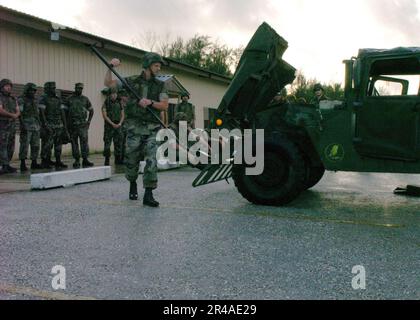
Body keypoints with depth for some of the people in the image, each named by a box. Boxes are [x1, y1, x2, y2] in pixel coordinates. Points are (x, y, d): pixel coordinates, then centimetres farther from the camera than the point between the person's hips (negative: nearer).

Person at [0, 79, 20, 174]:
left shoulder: (13, 99, 15)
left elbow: (18, 112, 7)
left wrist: (16, 115, -15)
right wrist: (12, 115, -10)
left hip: (11, 126, 7)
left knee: (10, 148, 6)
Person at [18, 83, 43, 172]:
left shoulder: (34, 101, 17)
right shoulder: (21, 100, -5)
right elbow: (20, 113, -13)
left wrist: (39, 126, 15)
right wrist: (22, 125, -23)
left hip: (36, 126, 7)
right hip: (26, 126, -7)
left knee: (35, 146, 5)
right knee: (24, 146, -7)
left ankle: (34, 163, 11)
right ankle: (23, 164, -4)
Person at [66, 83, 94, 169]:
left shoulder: (85, 99, 8)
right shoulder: (70, 99, 7)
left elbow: (91, 111, 15)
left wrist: (88, 121, 6)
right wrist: (67, 123, 3)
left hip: (83, 124, -1)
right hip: (72, 125, 1)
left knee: (84, 141, -11)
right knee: (74, 143, 4)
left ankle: (85, 160, -10)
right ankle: (76, 160, 11)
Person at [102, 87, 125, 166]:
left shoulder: (119, 103, 12)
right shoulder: (106, 103, 0)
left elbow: (122, 115, 11)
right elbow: (104, 115, -8)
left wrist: (120, 123, -7)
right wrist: (112, 124, -16)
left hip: (118, 126, 4)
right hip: (109, 126, -4)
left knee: (119, 143, 3)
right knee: (107, 143, -4)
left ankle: (118, 159, 11)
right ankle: (107, 160, 1)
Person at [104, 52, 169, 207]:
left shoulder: (160, 85, 7)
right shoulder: (132, 81, 4)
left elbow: (165, 105, -3)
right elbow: (108, 83, 6)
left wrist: (150, 102, -18)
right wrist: (110, 67, -9)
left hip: (151, 128, 0)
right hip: (134, 127, 0)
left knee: (151, 160, -12)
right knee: (132, 159, 7)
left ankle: (148, 195, -11)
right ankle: (133, 185, 34)